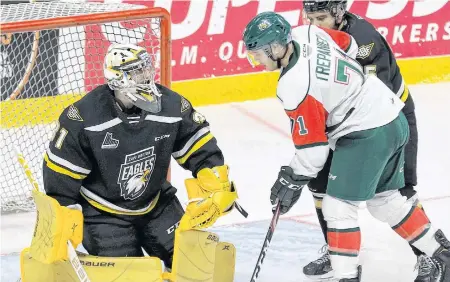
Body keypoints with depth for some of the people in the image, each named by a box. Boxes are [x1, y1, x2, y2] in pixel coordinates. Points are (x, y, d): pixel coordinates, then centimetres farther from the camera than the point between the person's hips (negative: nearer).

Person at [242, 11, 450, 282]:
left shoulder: (294, 87, -24)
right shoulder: (306, 33, -3)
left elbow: (312, 147, -17)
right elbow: (349, 46, 17)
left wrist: (292, 181, -4)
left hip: (367, 135, -10)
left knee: (338, 206, -4)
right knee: (386, 199, 22)